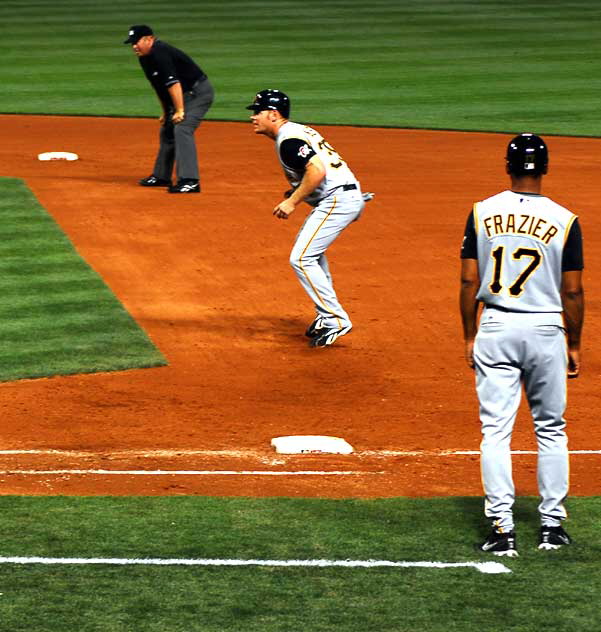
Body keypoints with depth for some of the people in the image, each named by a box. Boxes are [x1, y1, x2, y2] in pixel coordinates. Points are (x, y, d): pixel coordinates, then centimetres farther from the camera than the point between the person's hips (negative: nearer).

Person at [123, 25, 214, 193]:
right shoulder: (145, 58, 7)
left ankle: (190, 181, -30)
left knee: (182, 130, -24)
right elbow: (160, 87, 18)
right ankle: (161, 176, 32)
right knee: (167, 132, 18)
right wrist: (166, 112, 19)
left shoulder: (160, 54, -24)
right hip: (183, 96, 11)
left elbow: (173, 83, -30)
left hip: (198, 92, -11)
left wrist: (180, 111, -31)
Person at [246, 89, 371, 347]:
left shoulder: (288, 140, -15)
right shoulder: (297, 132, 17)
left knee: (301, 258, -12)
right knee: (310, 248, 27)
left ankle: (336, 320, -12)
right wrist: (296, 192, 15)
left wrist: (293, 202, -22)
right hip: (344, 195, 11)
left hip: (338, 198, -11)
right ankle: (326, 315, 31)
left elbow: (318, 170, -27)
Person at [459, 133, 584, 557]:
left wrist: (470, 336, 9)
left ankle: (503, 529, -3)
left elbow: (469, 281, -1)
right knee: (551, 430, 13)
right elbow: (573, 291, -3)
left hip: (496, 330, 0)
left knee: (496, 431, 3)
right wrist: (574, 345, 8)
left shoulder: (482, 213, -3)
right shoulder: (564, 221, -6)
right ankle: (552, 526, 15)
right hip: (546, 331, 0)